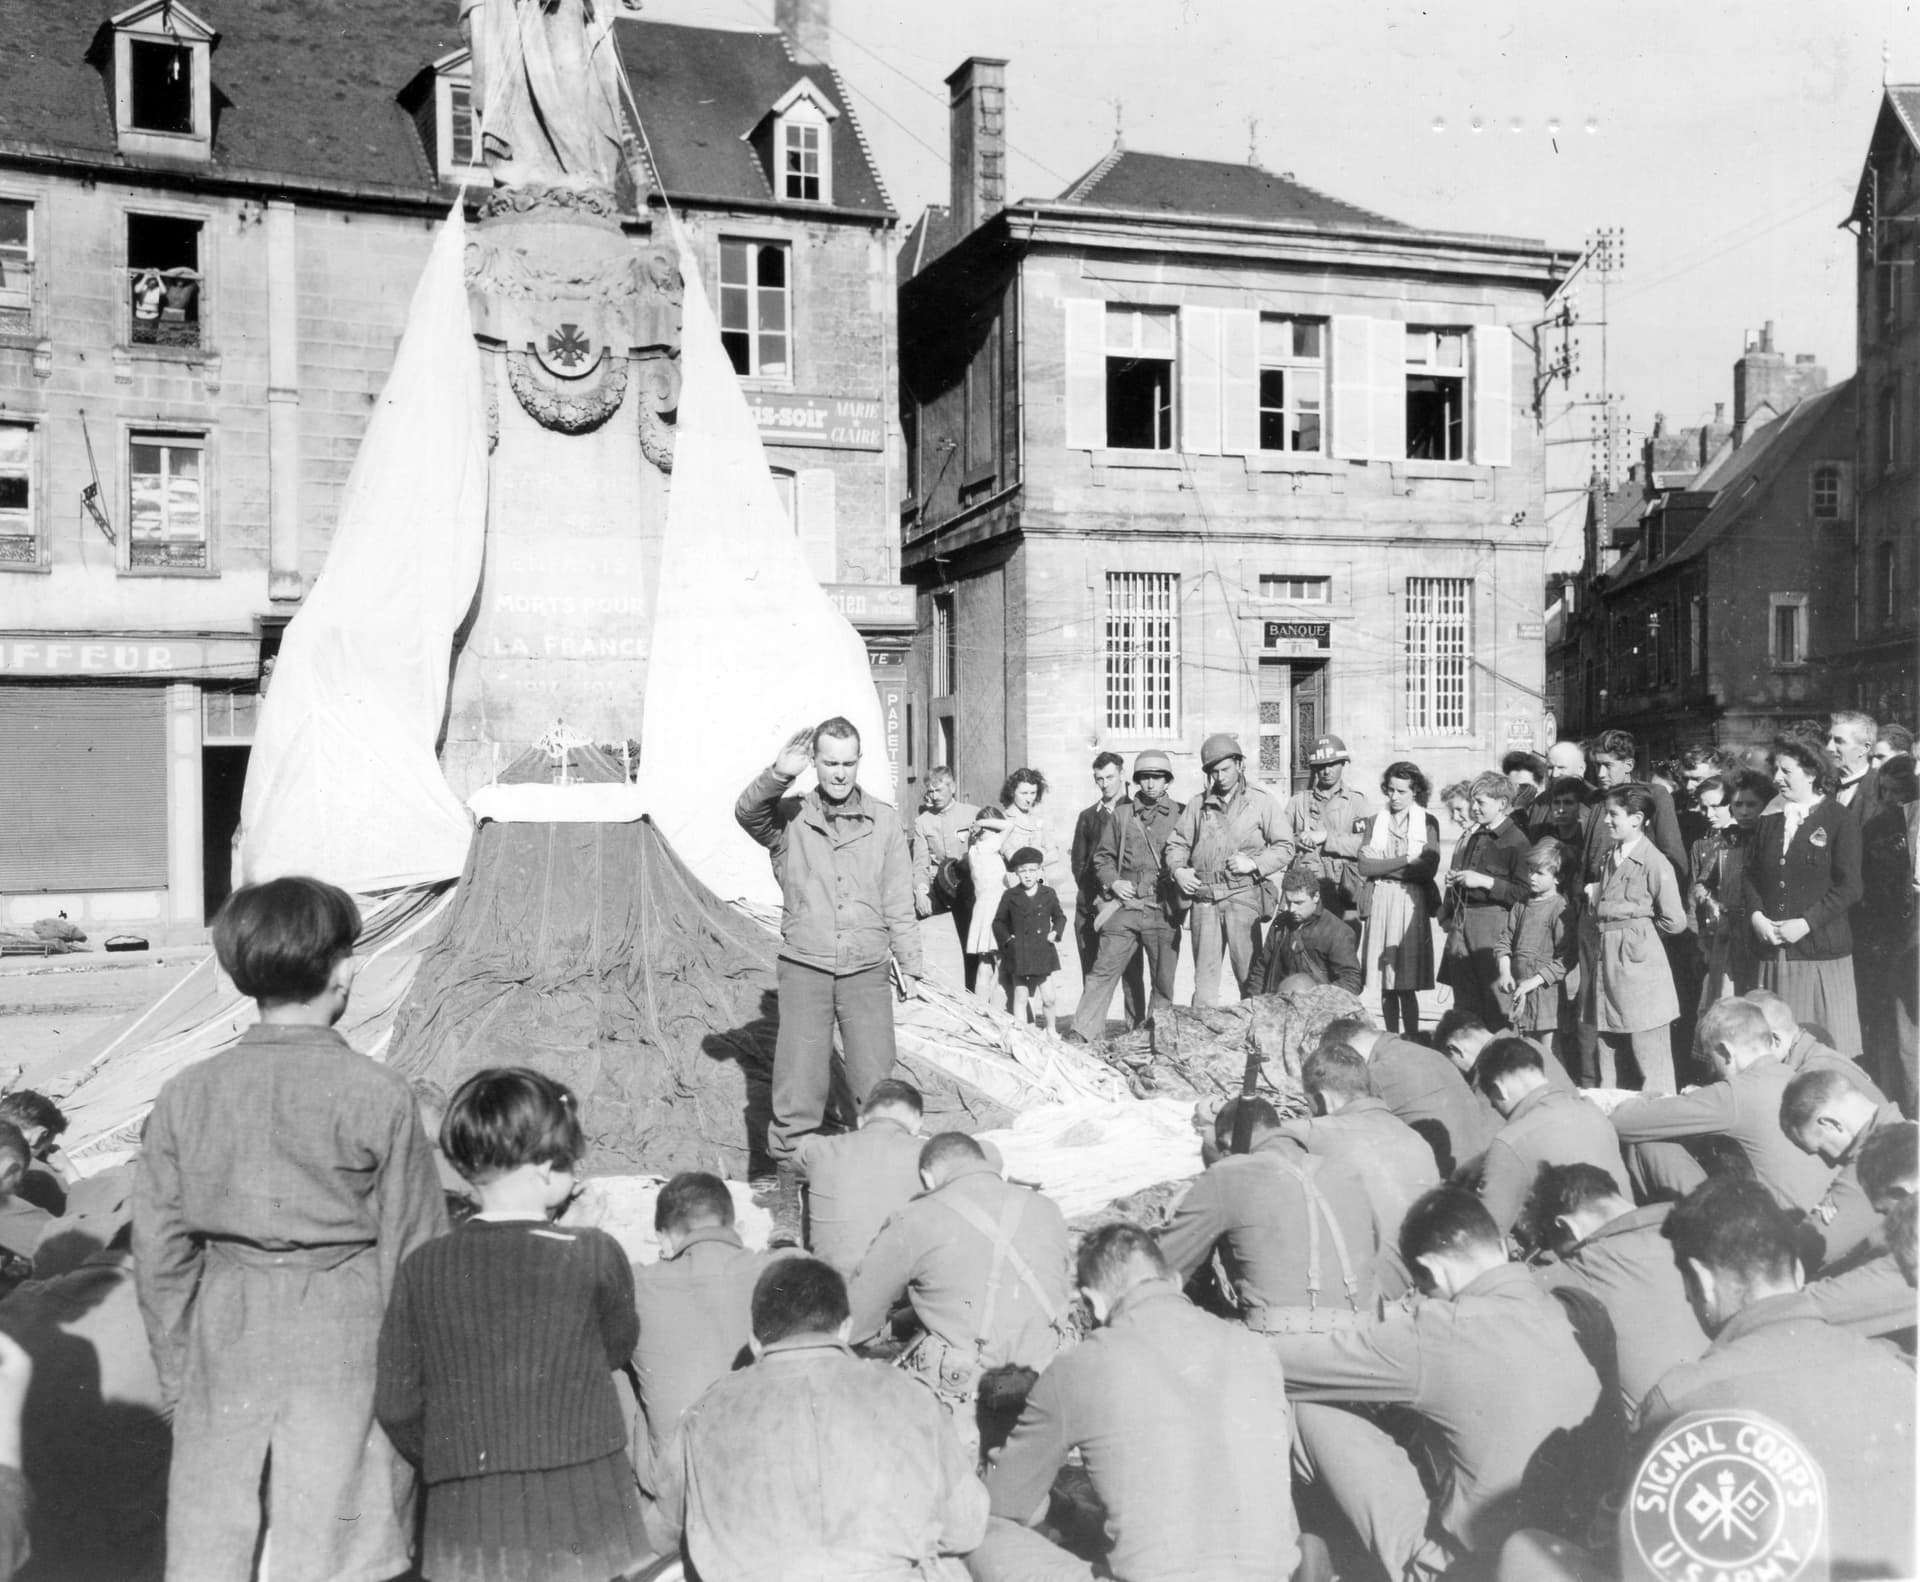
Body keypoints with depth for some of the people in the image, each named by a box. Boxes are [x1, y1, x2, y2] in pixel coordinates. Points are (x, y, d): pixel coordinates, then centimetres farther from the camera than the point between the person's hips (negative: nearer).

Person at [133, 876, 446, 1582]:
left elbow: (160, 1253, 5)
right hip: (344, 1344, -3)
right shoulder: (377, 1095, -11)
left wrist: (177, 1377, 16)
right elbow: (413, 1253, -6)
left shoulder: (185, 1094, 0)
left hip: (226, 1346, 3)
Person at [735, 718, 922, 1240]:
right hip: (804, 967, -1)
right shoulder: (790, 816, 1)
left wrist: (909, 962, 9)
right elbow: (747, 811, -20)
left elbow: (898, 900, 10)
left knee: (880, 1089, 4)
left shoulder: (884, 821, 6)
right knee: (797, 1090, 0)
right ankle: (787, 1200, 11)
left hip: (867, 970, 1)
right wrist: (780, 774, -36)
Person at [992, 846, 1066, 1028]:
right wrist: (1007, 939, -3)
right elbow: (999, 921, 10)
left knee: (1048, 998, 2)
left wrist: (1055, 932, 1)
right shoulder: (1010, 896, 2)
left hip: (1044, 951, 1)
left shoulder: (1048, 894, 5)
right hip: (1019, 953, -1)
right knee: (1020, 997, 2)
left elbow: (1059, 917, 17)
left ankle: (1051, 1031, 21)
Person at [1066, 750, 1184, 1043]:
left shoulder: (1180, 815, 4)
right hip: (1126, 904, 1)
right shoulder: (1121, 814, 9)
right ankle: (1083, 1031, -2)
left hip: (1164, 909, -1)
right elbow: (1102, 856, 15)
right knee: (1103, 970, -4)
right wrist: (1113, 882, 0)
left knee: (1164, 979, 6)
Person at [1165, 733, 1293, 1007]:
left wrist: (1254, 863, -10)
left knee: (1249, 973, -3)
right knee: (1204, 972, 4)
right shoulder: (1198, 805, 13)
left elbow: (1285, 846, 4)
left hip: (1243, 896, -3)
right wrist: (1178, 870, -1)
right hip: (1204, 899, 3)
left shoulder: (1261, 802, 5)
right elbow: (1176, 843, 18)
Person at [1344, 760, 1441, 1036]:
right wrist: (1405, 862, -7)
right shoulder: (1374, 822, 12)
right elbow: (1364, 866, -1)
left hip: (1412, 905, -2)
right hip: (1379, 904, 3)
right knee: (1386, 985, 4)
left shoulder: (1428, 822, 5)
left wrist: (1382, 865, -5)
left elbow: (1428, 869, -8)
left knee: (1406, 985, -6)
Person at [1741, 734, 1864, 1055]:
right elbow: (1750, 875, 12)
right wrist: (1755, 915, -5)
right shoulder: (1770, 820, 14)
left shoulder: (1841, 820, -2)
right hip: (1771, 953, 4)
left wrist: (1806, 923, -15)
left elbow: (1849, 886, -8)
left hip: (1822, 952, -4)